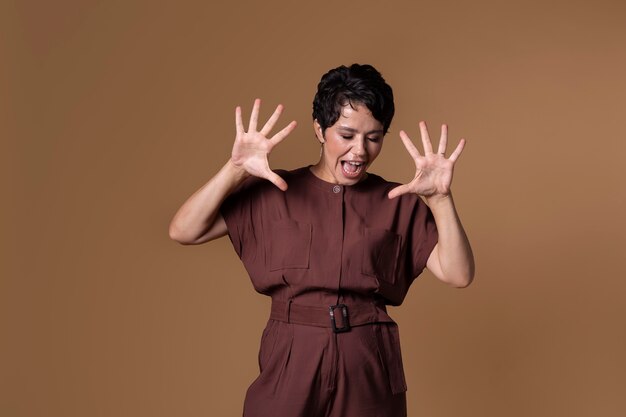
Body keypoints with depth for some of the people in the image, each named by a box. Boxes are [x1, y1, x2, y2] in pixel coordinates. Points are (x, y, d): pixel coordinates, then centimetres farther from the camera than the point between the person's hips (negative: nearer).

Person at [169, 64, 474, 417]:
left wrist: (441, 198, -19)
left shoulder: (400, 204, 2)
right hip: (288, 365, -1)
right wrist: (235, 170, -16)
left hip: (370, 371, 1)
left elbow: (459, 274, -7)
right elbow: (183, 231, -4)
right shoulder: (274, 192, 1)